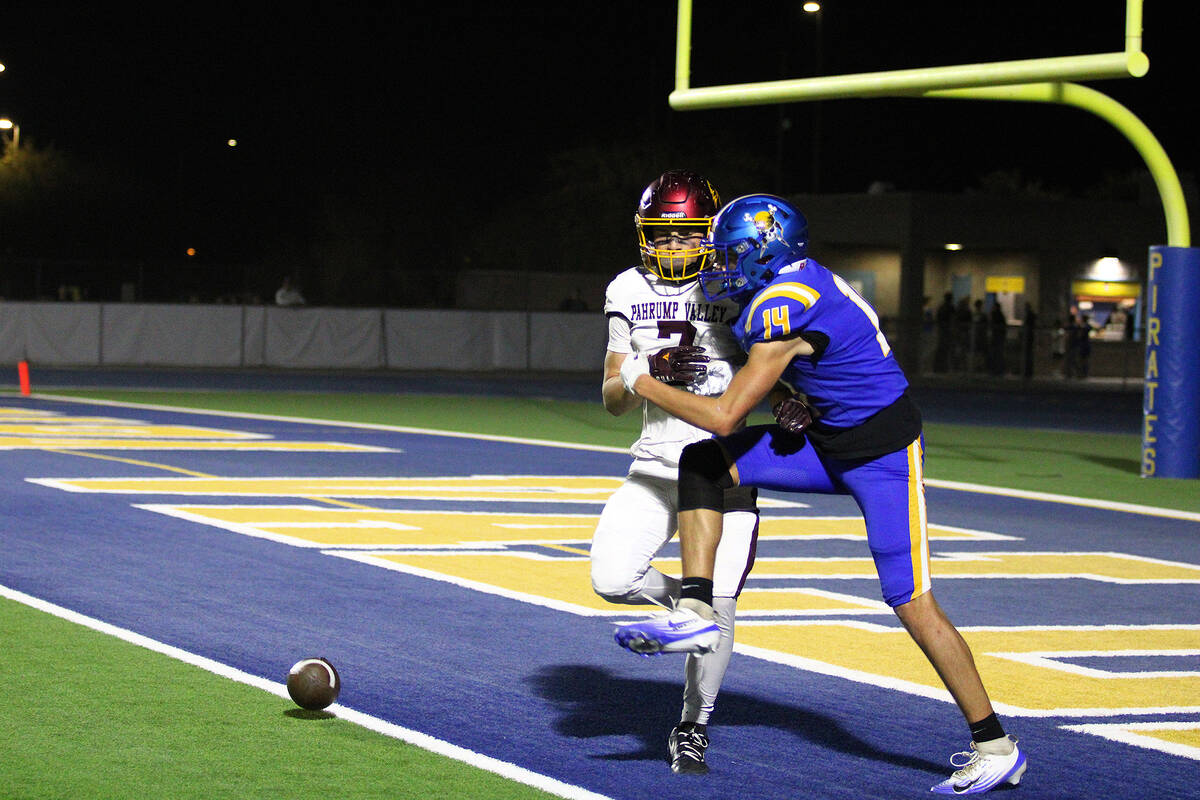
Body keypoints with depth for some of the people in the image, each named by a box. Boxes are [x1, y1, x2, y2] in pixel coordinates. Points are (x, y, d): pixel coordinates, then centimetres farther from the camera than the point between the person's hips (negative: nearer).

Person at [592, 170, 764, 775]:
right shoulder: (630, 293, 7)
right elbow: (613, 400, 7)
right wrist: (649, 371, -14)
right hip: (657, 463, 3)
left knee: (715, 604, -12)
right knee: (611, 578, -17)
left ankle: (692, 730, 10)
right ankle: (680, 599, 18)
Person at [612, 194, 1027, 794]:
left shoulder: (784, 311, -24)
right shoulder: (804, 282, 5)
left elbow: (726, 415, -22)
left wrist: (646, 385, -10)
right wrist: (802, 403, 5)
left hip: (881, 457, -10)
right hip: (830, 446, 10)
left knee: (911, 603, -8)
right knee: (701, 462, -2)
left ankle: (995, 747, 1)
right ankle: (695, 613, -6)